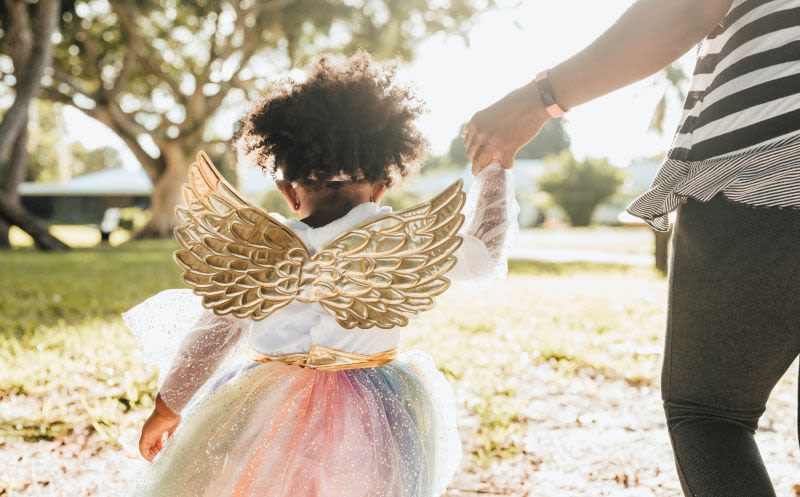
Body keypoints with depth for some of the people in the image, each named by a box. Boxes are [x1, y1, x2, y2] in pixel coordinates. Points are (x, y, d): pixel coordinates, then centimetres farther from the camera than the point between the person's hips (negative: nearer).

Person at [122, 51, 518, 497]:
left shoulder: (257, 247, -12)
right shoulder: (406, 242, -12)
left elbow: (213, 334, -4)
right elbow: (486, 254, 4)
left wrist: (168, 408, 10)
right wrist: (496, 168, 14)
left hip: (270, 424, -1)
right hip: (377, 428, 1)